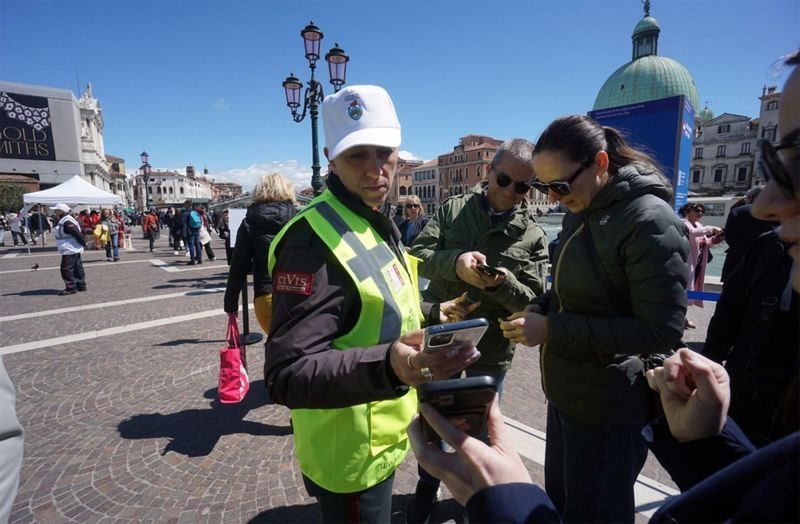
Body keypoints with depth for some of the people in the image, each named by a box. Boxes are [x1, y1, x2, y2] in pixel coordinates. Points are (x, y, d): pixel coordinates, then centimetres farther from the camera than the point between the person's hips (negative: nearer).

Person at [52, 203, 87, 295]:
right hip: (74, 249, 11)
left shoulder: (67, 222, -20)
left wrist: (83, 243, -15)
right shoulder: (64, 221, 14)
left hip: (69, 250, -11)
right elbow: (77, 234, 18)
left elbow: (77, 234, -24)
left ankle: (71, 288, -1)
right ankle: (81, 285, 21)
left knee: (66, 269, -6)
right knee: (77, 268, 14)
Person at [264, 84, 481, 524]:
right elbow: (288, 376, -31)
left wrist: (430, 315, 9)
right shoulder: (314, 239, -27)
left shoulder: (374, 222, 5)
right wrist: (388, 366, -45)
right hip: (351, 458, -9)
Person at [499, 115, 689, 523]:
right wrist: (535, 311, -6)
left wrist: (551, 329, -24)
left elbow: (660, 331, -21)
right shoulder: (579, 213, 5)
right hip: (565, 394, 8)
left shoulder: (650, 221, -19)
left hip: (609, 410, -7)